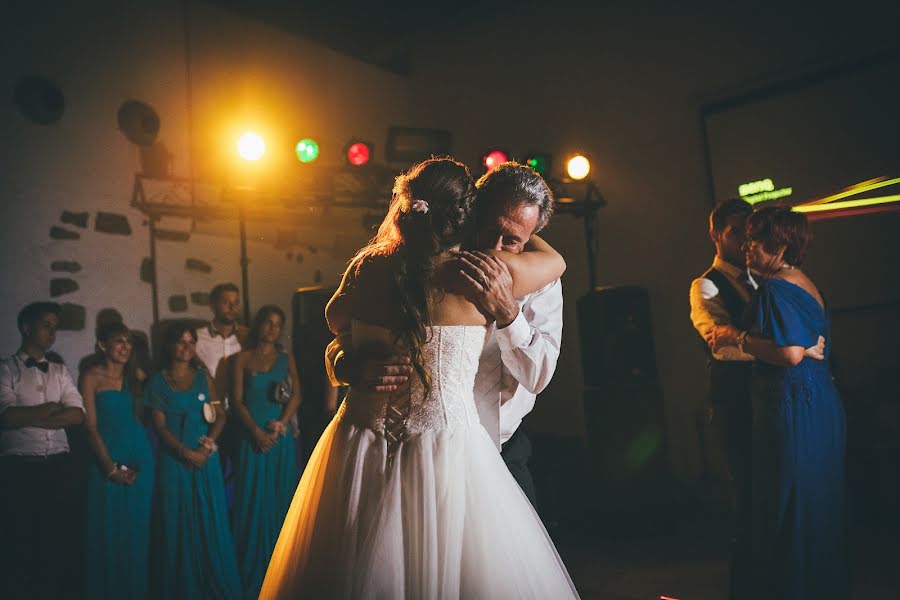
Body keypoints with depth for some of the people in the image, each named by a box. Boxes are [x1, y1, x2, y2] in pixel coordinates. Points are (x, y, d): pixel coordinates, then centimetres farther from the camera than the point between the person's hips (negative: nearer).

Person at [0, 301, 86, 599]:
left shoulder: (60, 370, 12)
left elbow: (77, 415, 0)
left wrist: (32, 418, -9)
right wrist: (52, 408, -6)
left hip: (60, 465, 4)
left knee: (63, 536, 9)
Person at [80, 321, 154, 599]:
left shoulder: (136, 376, 7)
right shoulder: (92, 377, -5)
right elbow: (90, 426, -8)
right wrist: (110, 467, -12)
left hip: (140, 457, 4)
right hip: (106, 459, -4)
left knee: (137, 528, 11)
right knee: (108, 529, 5)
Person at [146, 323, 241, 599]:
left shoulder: (203, 377, 7)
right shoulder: (158, 382, 1)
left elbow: (220, 415, 6)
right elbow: (159, 425, -5)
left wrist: (210, 441, -11)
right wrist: (187, 452, -14)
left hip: (206, 457, 2)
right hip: (174, 459, -2)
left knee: (211, 520, 5)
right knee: (178, 522, 4)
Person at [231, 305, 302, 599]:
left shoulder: (286, 359, 10)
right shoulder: (242, 358, 5)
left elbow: (296, 396, 2)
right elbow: (237, 401, -1)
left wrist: (281, 424, -13)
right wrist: (257, 431, -12)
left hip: (281, 437, 2)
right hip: (253, 437, -1)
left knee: (280, 499, 6)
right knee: (253, 501, 2)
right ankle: (252, 572, 12)